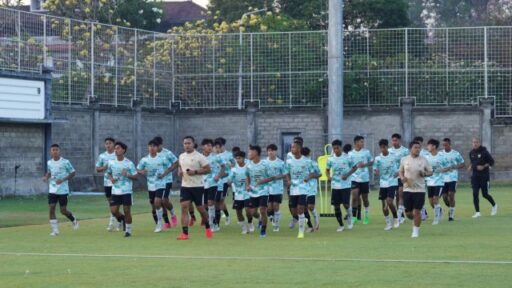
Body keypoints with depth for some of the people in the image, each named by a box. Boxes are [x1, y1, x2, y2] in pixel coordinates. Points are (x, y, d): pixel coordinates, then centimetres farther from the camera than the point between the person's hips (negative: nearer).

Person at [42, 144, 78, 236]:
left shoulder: (65, 162, -10)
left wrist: (63, 180, -17)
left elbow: (73, 173, -5)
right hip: (52, 190, 4)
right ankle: (55, 230, -1)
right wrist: (46, 177, -1)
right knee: (51, 209, -8)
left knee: (63, 211, 1)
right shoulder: (49, 163, 4)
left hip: (63, 190, -4)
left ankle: (74, 220, 32)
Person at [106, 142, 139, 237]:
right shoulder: (111, 162, 3)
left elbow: (136, 176, -4)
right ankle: (122, 219, 29)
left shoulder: (129, 163, -7)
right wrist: (111, 178, -3)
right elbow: (108, 173, 19)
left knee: (127, 211, -1)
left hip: (126, 191, -3)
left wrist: (127, 175, -21)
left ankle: (128, 229, 16)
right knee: (114, 211, -4)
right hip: (115, 191, 3)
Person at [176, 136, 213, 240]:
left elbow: (208, 169, -10)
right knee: (184, 207, -9)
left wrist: (195, 172, -21)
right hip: (185, 186, 4)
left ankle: (207, 228, 33)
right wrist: (179, 172, 4)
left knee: (200, 208, 6)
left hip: (197, 186, -4)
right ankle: (185, 234, -13)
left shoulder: (199, 156, -9)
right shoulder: (181, 156, 9)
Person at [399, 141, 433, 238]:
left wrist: (425, 174, -15)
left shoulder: (423, 160, -1)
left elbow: (430, 172, 7)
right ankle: (414, 221, 39)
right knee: (408, 213, 5)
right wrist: (402, 178, -7)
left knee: (417, 211, -6)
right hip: (407, 189, 2)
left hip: (419, 189, -2)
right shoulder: (404, 160, 2)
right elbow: (401, 171, 15)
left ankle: (416, 231, 9)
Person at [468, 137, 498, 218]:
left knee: (485, 194, 3)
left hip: (484, 176, -4)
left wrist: (483, 167, -18)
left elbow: (492, 162, -7)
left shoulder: (484, 152, -10)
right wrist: (471, 166, 2)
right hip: (475, 176, 4)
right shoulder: (471, 153, 7)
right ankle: (477, 212, -1)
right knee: (475, 194, -6)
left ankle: (494, 205, 30)